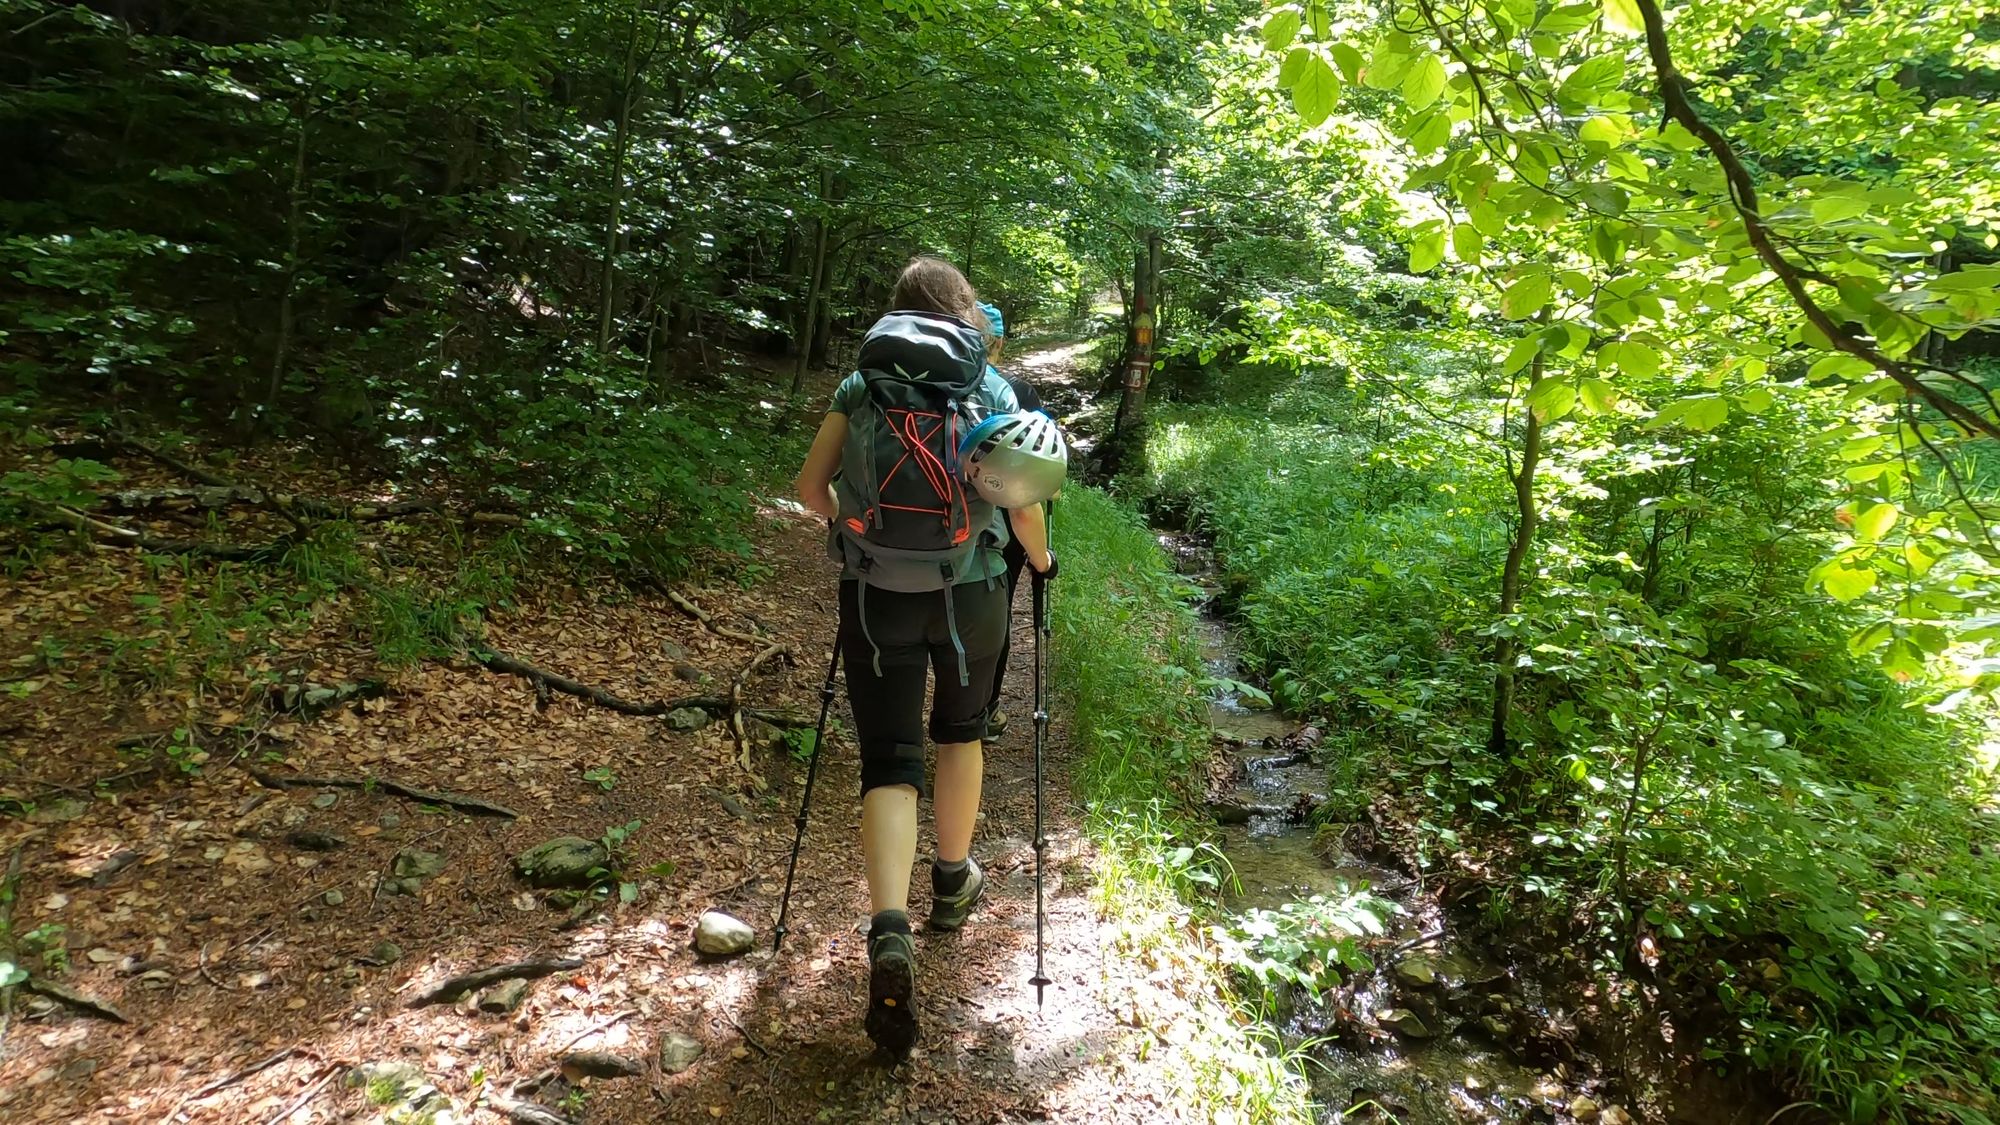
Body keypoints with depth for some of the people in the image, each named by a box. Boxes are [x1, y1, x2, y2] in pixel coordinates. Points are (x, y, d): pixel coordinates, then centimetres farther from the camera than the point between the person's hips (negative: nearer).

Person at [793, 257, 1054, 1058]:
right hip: (969, 591, 0)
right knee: (961, 730, 23)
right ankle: (952, 882, 37)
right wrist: (1041, 559, 17)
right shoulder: (992, 390, 3)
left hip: (874, 594, 0)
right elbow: (1021, 504, -2)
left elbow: (811, 489, 5)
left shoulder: (859, 386, 6)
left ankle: (888, 933, -16)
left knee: (889, 759, 3)